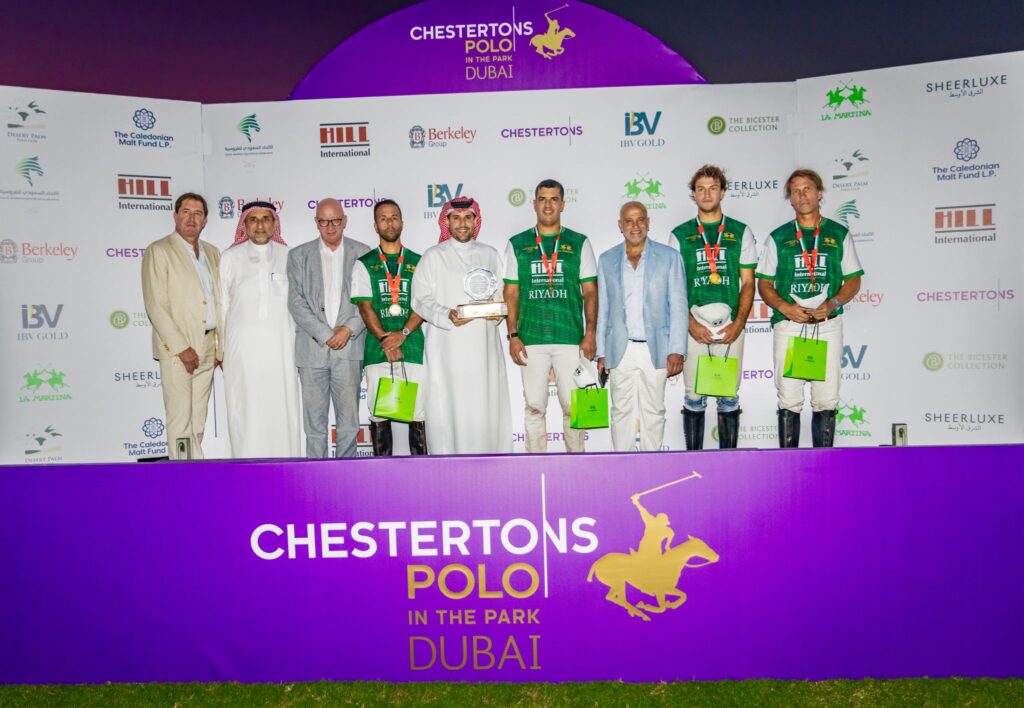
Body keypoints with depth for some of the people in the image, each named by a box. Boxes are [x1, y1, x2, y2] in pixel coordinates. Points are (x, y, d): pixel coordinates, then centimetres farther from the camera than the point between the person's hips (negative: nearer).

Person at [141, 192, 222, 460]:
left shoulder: (213, 253, 16)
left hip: (208, 348, 6)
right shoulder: (158, 251, -2)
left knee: (198, 420, 9)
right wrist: (182, 347, -14)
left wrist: (221, 347, 9)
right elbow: (155, 306, -9)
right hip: (177, 349, -5)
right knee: (180, 419, -5)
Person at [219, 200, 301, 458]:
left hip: (281, 346, 0)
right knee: (245, 410, 2)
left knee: (283, 406, 0)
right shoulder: (230, 257, 7)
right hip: (242, 347, 0)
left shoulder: (288, 256, 6)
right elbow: (221, 303, 7)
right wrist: (221, 348, 4)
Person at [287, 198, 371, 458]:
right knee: (314, 421, 4)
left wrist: (348, 329, -10)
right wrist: (325, 334, -8)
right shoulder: (298, 255, 9)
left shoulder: (362, 253, 8)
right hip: (312, 347, 1)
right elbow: (296, 302, 1)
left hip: (349, 347, 0)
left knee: (348, 418, 2)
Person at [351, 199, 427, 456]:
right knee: (379, 415, 1)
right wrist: (385, 340, -10)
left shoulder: (418, 262, 13)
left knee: (418, 414, -1)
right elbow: (365, 307, 2)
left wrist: (403, 333, -11)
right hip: (377, 350, 0)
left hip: (413, 347, 0)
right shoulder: (364, 264, 11)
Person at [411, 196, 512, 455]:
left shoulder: (489, 254, 15)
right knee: (448, 408, -4)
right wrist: (447, 316, -17)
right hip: (449, 345, -3)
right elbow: (421, 300, 0)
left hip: (484, 344, 3)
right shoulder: (434, 256, 6)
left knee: (488, 406, 0)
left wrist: (498, 312, -4)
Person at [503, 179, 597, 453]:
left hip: (570, 338, -1)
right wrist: (513, 335, -1)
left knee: (573, 406, 3)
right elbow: (511, 293, 7)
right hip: (531, 339, 1)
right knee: (534, 408, 6)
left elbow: (590, 291, 5)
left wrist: (590, 334, -5)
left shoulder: (579, 243, 8)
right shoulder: (517, 244, 9)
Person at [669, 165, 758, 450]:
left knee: (729, 398, 5)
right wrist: (692, 324, -9)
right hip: (693, 326, 0)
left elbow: (748, 283, 6)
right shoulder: (680, 234, 8)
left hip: (730, 326, 1)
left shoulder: (740, 232, 9)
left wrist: (738, 324, -7)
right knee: (694, 398, 4)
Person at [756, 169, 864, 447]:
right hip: (788, 325, 0)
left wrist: (833, 303, -9)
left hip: (828, 325, 1)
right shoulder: (778, 237, 10)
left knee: (826, 401, 2)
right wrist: (785, 307, -10)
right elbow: (764, 284, 8)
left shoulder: (839, 235, 11)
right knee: (789, 401, 0)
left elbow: (853, 280, 10)